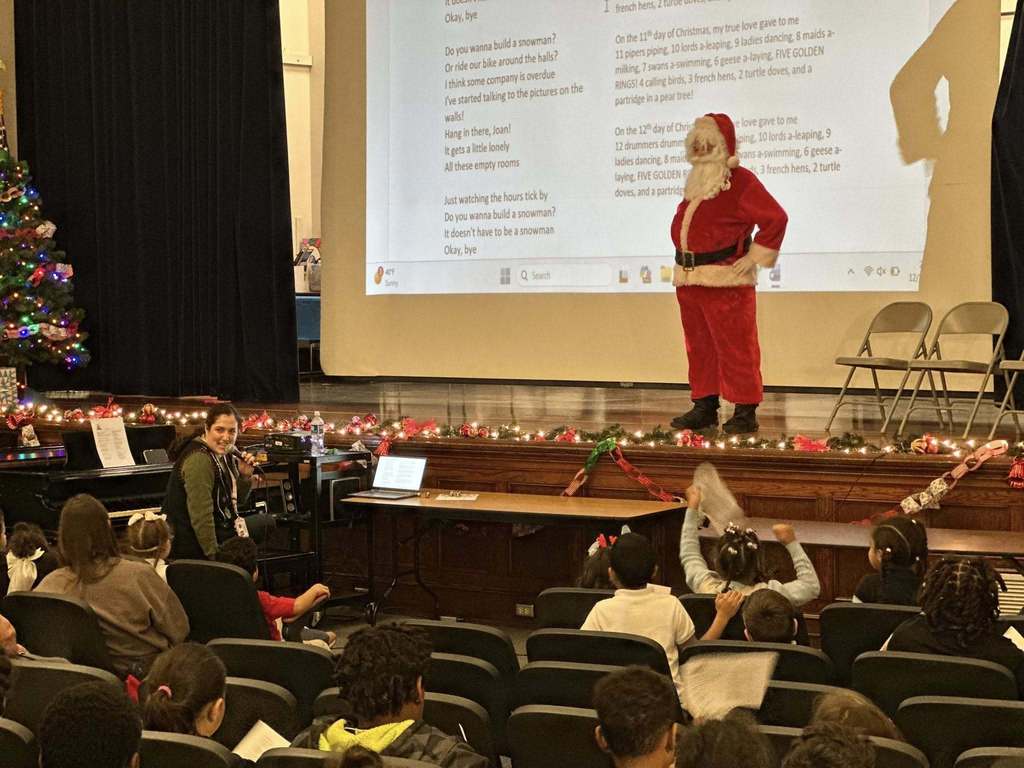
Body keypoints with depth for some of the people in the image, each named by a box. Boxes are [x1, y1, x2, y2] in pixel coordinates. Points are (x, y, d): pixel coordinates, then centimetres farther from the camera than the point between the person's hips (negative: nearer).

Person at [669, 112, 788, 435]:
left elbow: (776, 218, -14)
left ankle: (745, 412, -1)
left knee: (734, 347, -6)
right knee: (699, 346, 11)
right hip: (688, 279, 8)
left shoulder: (741, 181, -8)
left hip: (725, 280, -8)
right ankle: (704, 407, 19)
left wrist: (754, 257, -13)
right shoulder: (696, 182, 17)